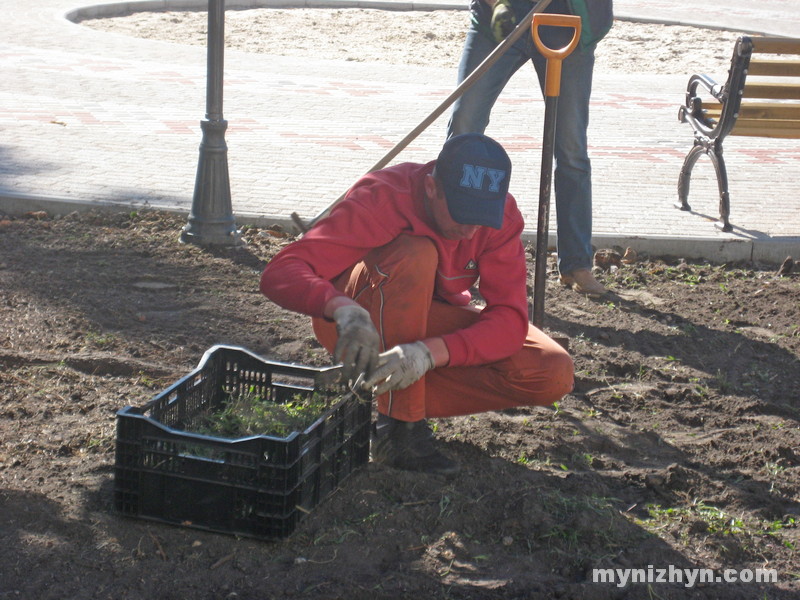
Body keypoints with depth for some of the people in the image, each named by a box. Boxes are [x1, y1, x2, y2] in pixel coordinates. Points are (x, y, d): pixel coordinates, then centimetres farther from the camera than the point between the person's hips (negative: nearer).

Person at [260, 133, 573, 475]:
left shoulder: (501, 214, -17)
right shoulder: (382, 197, -28)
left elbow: (510, 319, -26)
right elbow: (279, 273, -37)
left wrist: (429, 352, -45)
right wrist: (343, 309, -59)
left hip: (430, 325, 4)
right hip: (354, 324, -4)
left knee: (554, 376, -19)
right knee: (416, 255, -38)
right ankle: (400, 427, -31)